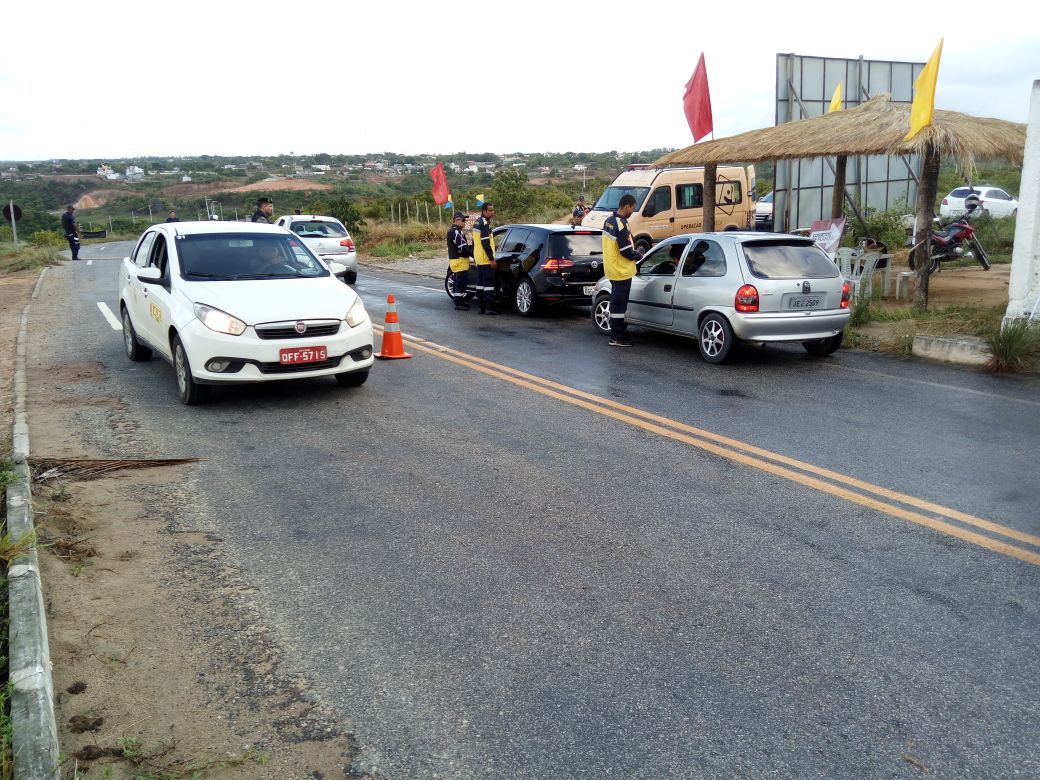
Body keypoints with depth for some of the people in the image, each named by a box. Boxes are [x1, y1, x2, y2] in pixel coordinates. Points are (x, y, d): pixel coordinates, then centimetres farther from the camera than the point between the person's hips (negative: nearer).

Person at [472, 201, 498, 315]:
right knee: (489, 282, -9)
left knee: (480, 282, 11)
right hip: (486, 258, -10)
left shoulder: (477, 222, 17)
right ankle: (490, 307, -10)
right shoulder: (485, 223, -15)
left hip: (478, 258, 10)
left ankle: (481, 306, 15)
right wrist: (492, 259, -19)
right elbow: (485, 243, -21)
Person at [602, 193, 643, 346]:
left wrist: (634, 251, 12)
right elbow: (626, 251, -23)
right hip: (622, 271, -9)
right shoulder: (621, 225, -22)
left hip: (611, 269, 9)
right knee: (619, 303, -3)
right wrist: (638, 255, -4)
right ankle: (616, 338, 2)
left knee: (616, 301, 20)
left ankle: (619, 326, 34)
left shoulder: (609, 220, 7)